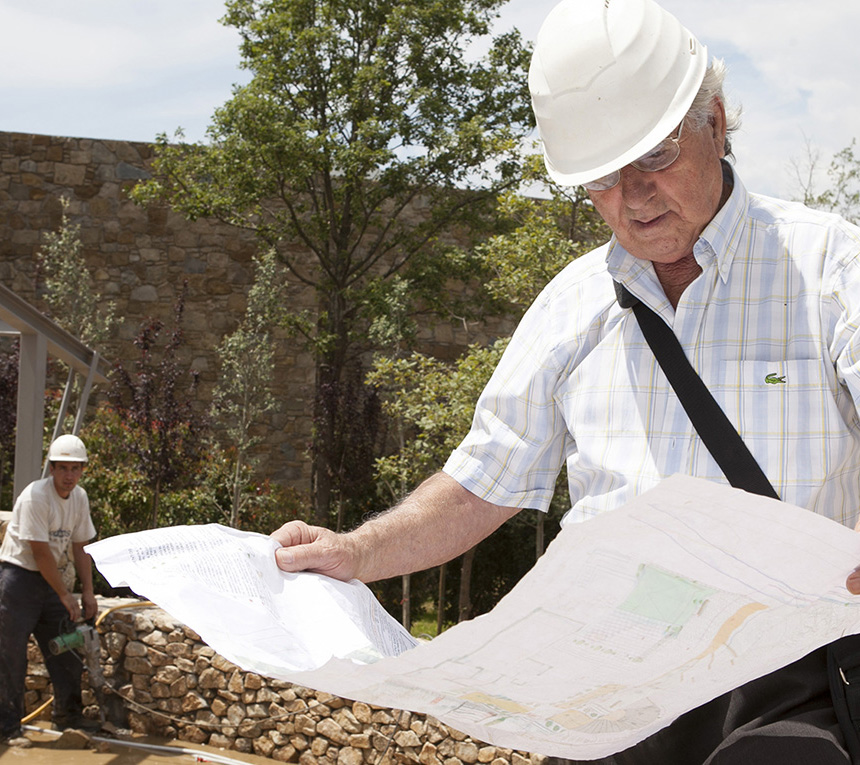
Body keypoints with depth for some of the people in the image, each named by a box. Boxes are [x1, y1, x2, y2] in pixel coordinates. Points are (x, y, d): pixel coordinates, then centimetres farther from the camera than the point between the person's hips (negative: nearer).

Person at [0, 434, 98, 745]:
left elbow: (78, 548, 10)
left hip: (51, 580, 7)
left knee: (66, 649, 9)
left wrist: (87, 592, 3)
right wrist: (65, 595, -15)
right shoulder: (35, 496, -21)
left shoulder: (79, 497, 3)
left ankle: (68, 714, 23)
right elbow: (41, 553, -20)